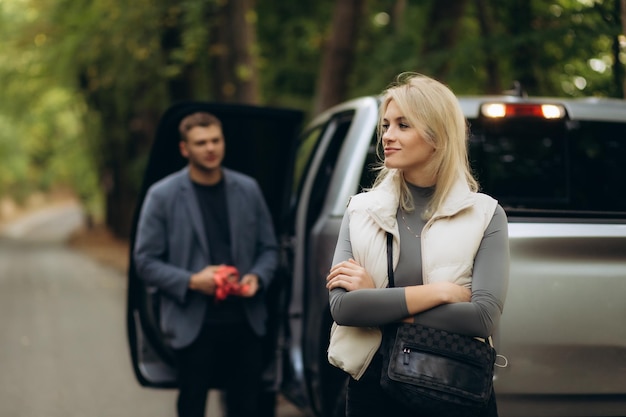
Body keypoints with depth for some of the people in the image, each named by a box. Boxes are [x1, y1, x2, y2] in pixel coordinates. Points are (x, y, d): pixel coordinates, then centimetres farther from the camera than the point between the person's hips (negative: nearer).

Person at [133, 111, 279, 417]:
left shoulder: (248, 189, 6)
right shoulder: (163, 196, -4)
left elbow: (268, 248, 12)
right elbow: (146, 261, -3)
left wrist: (257, 277, -8)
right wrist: (191, 281, -17)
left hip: (245, 321, 3)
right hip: (194, 324, -3)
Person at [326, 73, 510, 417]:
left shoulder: (484, 215, -4)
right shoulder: (361, 210, 1)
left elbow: (484, 317, -17)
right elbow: (341, 306, -12)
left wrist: (376, 303, -13)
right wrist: (439, 292, -16)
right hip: (373, 387, 2)